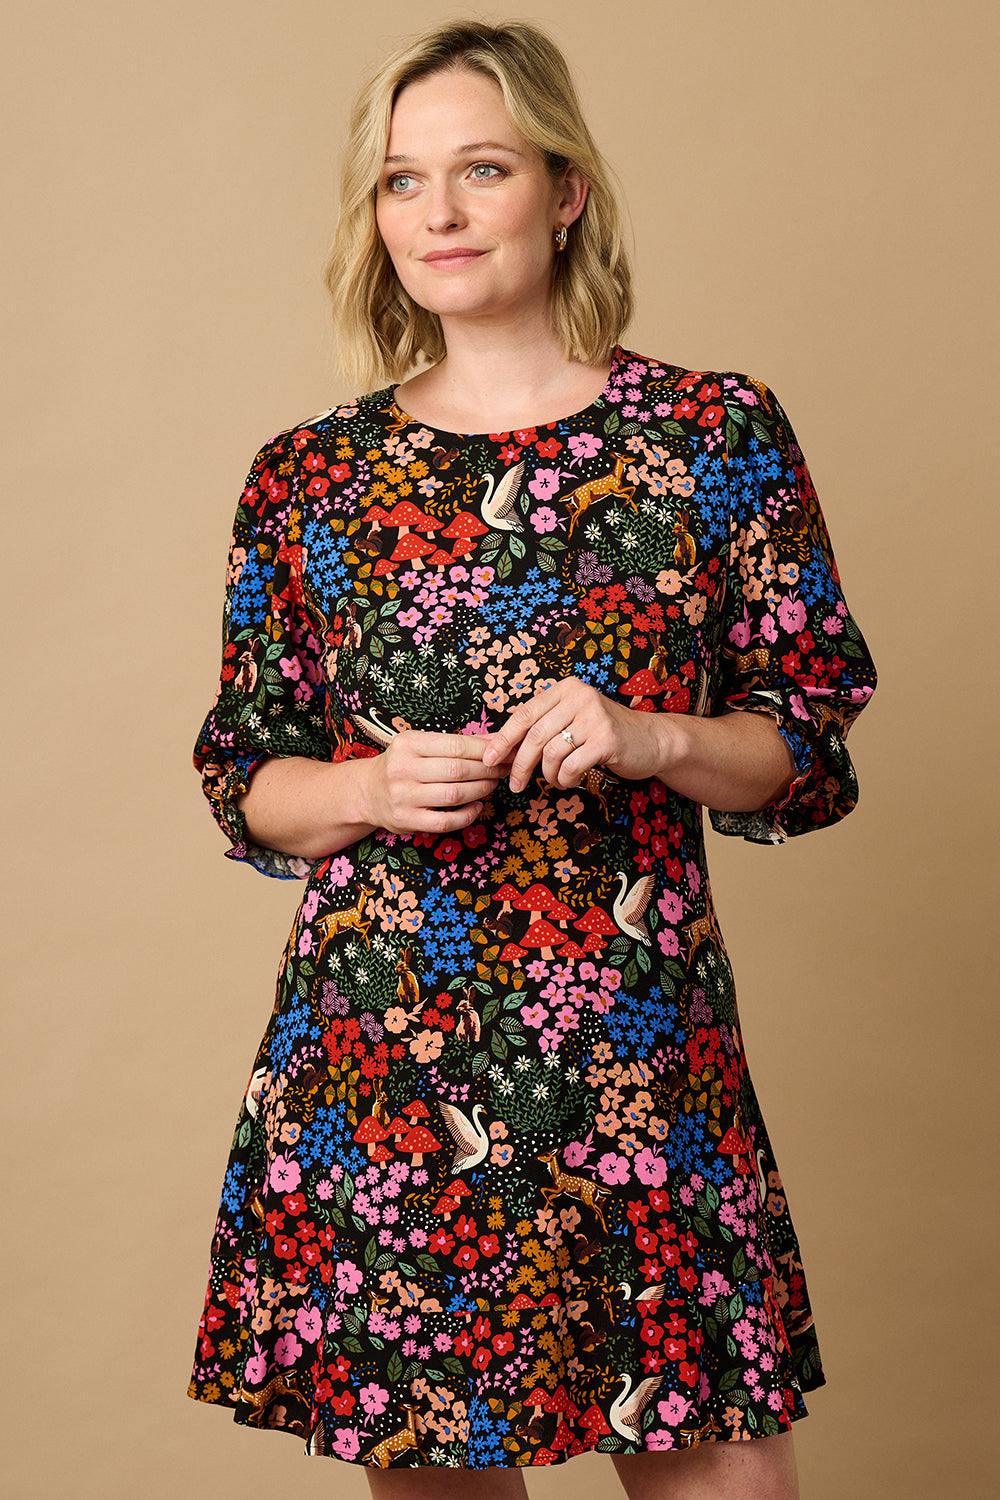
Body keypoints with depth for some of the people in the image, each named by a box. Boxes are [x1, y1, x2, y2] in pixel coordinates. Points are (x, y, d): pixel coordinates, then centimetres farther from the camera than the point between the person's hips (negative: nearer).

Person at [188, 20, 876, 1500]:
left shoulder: (721, 437, 2)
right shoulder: (305, 480, 6)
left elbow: (812, 752, 5)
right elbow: (243, 781, 11)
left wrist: (654, 742, -13)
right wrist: (371, 789, -9)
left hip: (639, 1045, -1)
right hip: (372, 1048, 1)